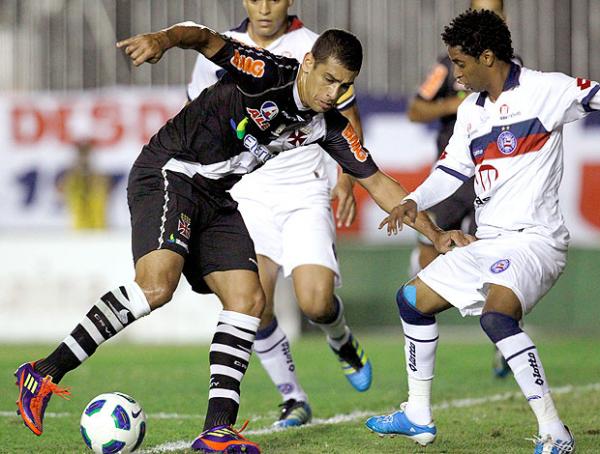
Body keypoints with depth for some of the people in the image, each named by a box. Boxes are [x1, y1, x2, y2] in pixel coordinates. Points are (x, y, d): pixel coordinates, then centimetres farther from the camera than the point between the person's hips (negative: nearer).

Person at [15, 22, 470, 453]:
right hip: (167, 174, -8)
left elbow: (376, 180, 11)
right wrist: (163, 39, -52)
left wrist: (435, 233, 9)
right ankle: (46, 373, -24)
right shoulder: (266, 73, -18)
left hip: (215, 198, 8)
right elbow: (206, 39, -30)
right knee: (157, 285, -27)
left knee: (248, 299, -4)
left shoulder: (329, 125, 4)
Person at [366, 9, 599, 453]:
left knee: (496, 315, -33)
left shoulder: (544, 90, -8)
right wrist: (414, 201, 2)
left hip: (535, 238, -9)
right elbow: (451, 170, 18)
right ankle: (418, 417, 29)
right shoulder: (471, 110, 15)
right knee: (413, 298, 17)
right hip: (488, 244, 9)